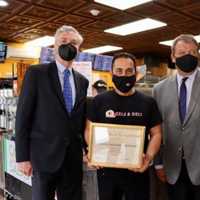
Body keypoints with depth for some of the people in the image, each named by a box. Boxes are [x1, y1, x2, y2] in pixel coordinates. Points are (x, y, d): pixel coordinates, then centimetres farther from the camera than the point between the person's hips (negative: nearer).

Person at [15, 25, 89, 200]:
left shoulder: (82, 81, 9)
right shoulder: (36, 73, -4)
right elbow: (23, 116, -7)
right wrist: (22, 157, -10)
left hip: (73, 156, 4)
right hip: (44, 155, -4)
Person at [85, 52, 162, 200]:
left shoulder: (148, 102, 0)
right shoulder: (100, 101, 0)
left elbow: (156, 134, 2)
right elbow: (89, 130, 5)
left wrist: (149, 156, -15)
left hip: (137, 171, 0)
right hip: (106, 169, 0)